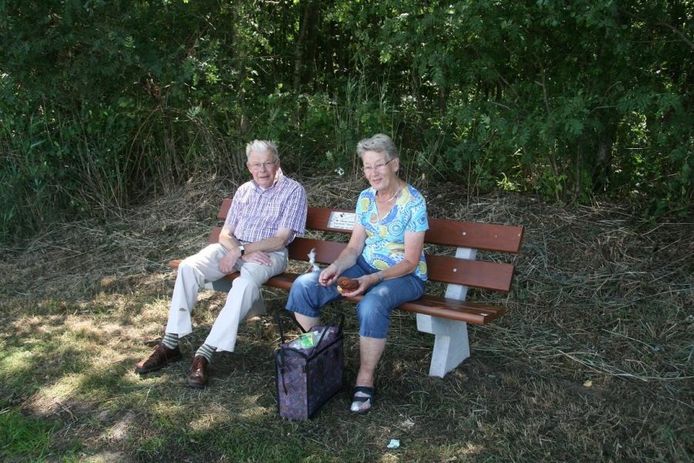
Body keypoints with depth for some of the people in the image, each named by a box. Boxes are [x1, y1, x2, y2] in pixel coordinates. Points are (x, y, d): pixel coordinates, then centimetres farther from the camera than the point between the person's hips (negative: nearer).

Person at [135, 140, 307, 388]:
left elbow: (280, 240, -11)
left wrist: (240, 251, -14)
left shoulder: (293, 190, -4)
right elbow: (225, 233, 10)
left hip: (269, 253, -5)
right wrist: (241, 253, -13)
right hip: (235, 248, 5)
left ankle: (205, 354, -35)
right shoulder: (243, 191, 14)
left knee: (246, 283, -38)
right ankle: (170, 344, -18)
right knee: (188, 267, -21)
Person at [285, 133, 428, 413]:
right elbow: (354, 247, 5)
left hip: (405, 275, -6)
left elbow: (411, 261, -17)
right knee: (304, 286, -11)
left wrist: (373, 279, -29)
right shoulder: (366, 198, 4)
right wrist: (336, 267, -16)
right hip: (366, 266, 6)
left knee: (372, 304, -40)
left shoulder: (413, 203, -15)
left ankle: (365, 381, -20)